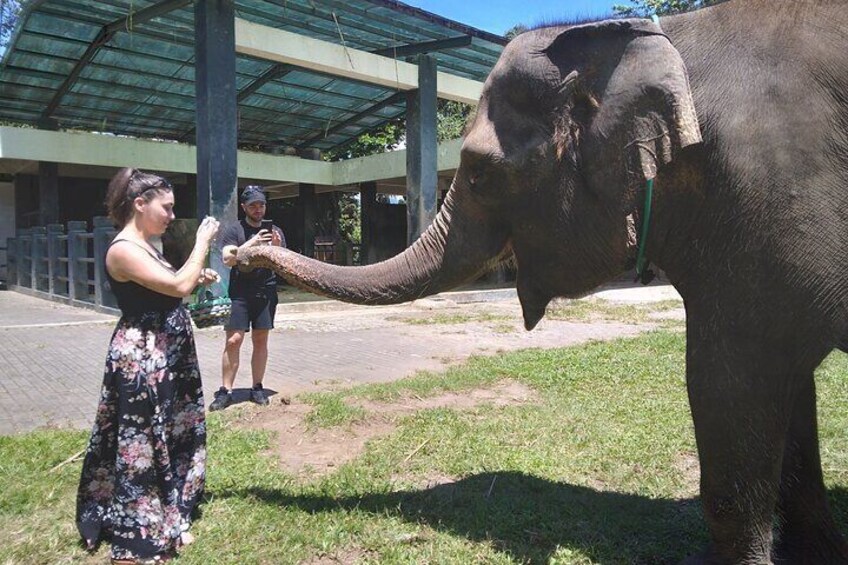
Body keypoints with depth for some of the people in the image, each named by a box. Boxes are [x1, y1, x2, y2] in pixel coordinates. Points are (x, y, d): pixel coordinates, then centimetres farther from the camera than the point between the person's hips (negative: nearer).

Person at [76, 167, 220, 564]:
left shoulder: (144, 247, 11)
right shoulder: (123, 249, -19)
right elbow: (178, 286, -26)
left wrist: (197, 278, 7)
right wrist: (202, 241, -16)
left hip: (166, 359, 10)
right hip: (141, 359, -10)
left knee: (167, 438, 18)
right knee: (141, 445, 1)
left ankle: (163, 520, 33)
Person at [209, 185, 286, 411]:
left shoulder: (275, 231, 12)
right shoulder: (234, 230, 3)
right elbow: (228, 259, -11)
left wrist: (278, 248, -12)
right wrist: (253, 242, -22)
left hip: (266, 292, 3)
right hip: (240, 293, -2)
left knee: (261, 339, 4)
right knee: (233, 340, -7)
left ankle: (257, 388, 12)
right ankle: (225, 391, -1)